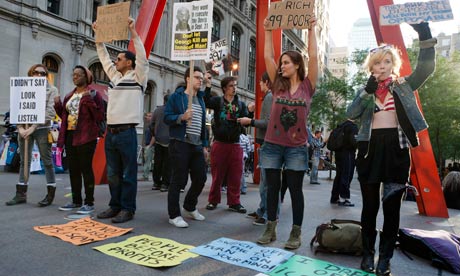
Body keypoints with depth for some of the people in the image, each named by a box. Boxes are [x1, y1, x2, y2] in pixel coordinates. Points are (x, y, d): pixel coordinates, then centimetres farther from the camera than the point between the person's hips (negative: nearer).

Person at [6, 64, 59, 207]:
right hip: (24, 129, 4)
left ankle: (50, 193, 8)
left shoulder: (51, 90, 1)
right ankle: (21, 194, 18)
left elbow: (50, 111, -9)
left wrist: (33, 127, -15)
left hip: (42, 129, -4)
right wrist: (20, 128, -7)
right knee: (24, 161, 9)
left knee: (47, 161, 1)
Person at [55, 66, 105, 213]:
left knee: (86, 168, -6)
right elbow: (64, 115, 21)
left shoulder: (93, 94, -3)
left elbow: (100, 117, -11)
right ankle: (76, 201, 20)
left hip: (85, 137, -7)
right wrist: (57, 104, 6)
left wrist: (89, 101, -21)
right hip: (70, 136, 7)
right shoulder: (69, 96, 18)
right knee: (73, 169, 10)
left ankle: (89, 203, 1)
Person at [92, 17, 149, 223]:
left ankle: (127, 209, 7)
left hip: (126, 132, -7)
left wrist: (133, 32, -14)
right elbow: (104, 58, 27)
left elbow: (142, 58, -15)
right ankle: (115, 206, 22)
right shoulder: (116, 77, 17)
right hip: (111, 132, 8)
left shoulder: (137, 77, -1)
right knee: (113, 173, 12)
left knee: (128, 174, -1)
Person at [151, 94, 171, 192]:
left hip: (158, 140, 4)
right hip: (169, 140, -4)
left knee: (157, 162, 10)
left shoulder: (157, 110, 7)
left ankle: (156, 182, 15)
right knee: (167, 163, 0)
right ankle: (165, 184, 0)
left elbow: (152, 125, 11)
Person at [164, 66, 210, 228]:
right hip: (180, 144, -7)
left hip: (197, 145, 7)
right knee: (178, 180, -3)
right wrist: (182, 117, -24)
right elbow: (166, 117, -6)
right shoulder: (177, 97, 0)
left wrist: (204, 145, 17)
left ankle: (190, 208, 31)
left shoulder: (201, 99, 19)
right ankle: (174, 215, 9)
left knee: (200, 178, 9)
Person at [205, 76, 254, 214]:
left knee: (235, 176, 4)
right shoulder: (218, 101, 3)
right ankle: (213, 200, 21)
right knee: (217, 175, 6)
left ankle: (234, 202, 15)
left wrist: (250, 111, -17)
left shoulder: (241, 104, 10)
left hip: (235, 144, 2)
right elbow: (206, 102, -18)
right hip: (219, 143, -2)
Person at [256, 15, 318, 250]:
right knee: (272, 187, 9)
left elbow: (313, 57, -4)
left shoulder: (307, 86, 1)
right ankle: (270, 229, 21)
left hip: (296, 148, -2)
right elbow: (268, 57, 5)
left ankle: (296, 233, 17)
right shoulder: (278, 85, 7)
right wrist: (268, 31, 7)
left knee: (295, 189, 6)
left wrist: (311, 30, 1)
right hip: (272, 145, 3)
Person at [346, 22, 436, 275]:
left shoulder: (404, 86, 11)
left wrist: (425, 36, -16)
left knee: (392, 206, 2)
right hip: (370, 148, 1)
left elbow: (426, 68, -6)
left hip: (396, 148, 0)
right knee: (370, 205, 6)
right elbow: (351, 114, -2)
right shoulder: (365, 90, 13)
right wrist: (369, 90, -9)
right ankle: (368, 253, 18)